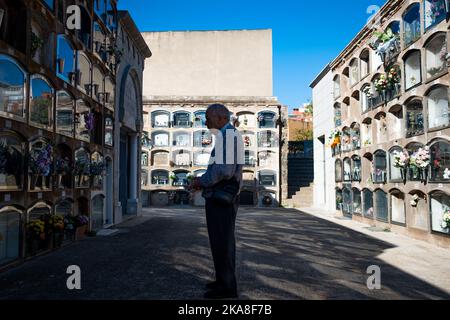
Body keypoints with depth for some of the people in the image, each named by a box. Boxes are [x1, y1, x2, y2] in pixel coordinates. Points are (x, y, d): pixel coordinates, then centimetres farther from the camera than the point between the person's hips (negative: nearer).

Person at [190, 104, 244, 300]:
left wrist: (201, 181, -12)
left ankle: (227, 287, 9)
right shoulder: (230, 136, 18)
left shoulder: (227, 135, -15)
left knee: (221, 241, -2)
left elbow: (224, 169, -25)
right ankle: (223, 281, 30)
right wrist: (204, 180, 13)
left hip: (220, 199, -11)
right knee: (221, 241, 17)